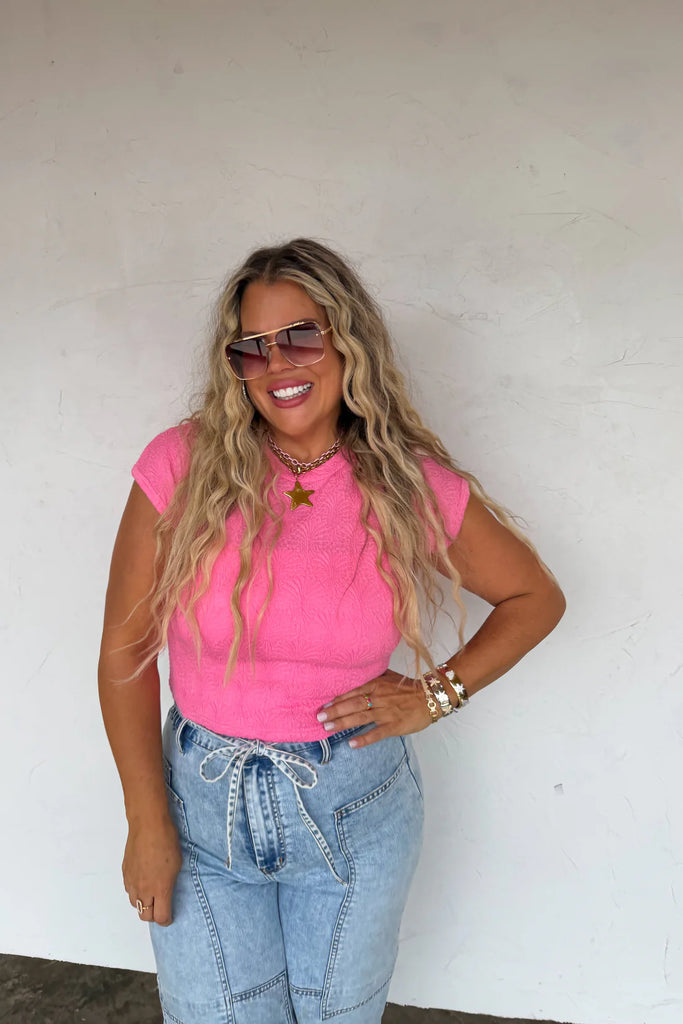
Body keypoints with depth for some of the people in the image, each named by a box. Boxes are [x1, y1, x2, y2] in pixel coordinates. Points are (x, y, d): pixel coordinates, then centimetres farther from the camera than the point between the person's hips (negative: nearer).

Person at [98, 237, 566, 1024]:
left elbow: (536, 597, 4)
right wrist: (148, 824, -7)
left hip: (357, 811, 1)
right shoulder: (183, 466, -12)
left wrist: (435, 693, -7)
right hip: (203, 802, 0)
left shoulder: (414, 487, -10)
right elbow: (126, 649, -7)